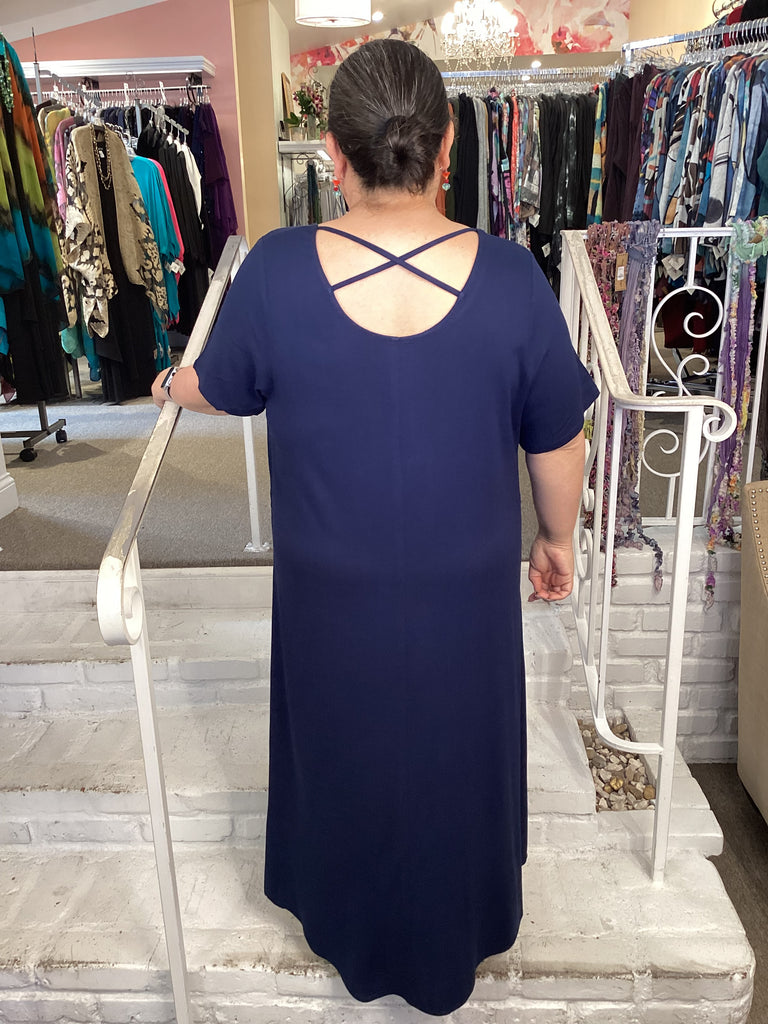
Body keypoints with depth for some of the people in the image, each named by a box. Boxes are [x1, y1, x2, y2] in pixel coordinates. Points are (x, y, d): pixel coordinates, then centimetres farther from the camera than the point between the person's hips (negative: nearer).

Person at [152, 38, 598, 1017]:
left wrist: (176, 387, 25)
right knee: (454, 755, 24)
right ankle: (456, 941, 51)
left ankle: (353, 935, 52)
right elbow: (558, 441, -6)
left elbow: (222, 389, 1)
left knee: (346, 751, 25)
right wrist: (557, 537, 12)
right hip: (466, 591, 0)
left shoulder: (277, 271, -17)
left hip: (333, 594, 0)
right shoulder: (509, 278, -16)